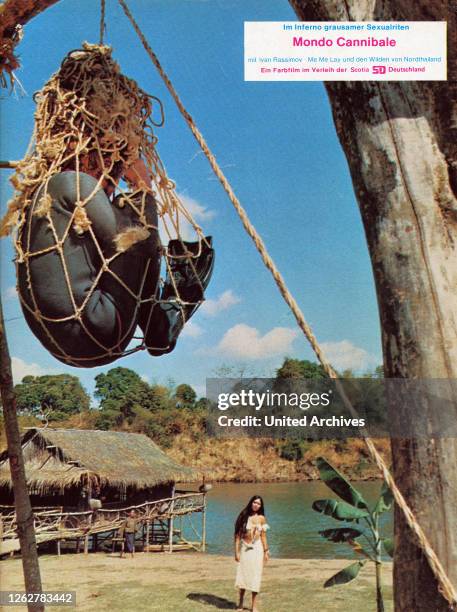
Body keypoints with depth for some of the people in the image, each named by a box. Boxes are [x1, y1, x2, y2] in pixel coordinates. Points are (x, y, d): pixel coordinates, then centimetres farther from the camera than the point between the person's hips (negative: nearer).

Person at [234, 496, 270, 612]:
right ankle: (240, 602, 24)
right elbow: (238, 535, -5)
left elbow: (263, 536, 7)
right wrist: (236, 551, -9)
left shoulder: (261, 518, 1)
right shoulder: (244, 516, -6)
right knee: (242, 574, 5)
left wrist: (266, 551, 6)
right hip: (245, 548, -1)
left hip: (257, 548, 1)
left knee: (255, 576, 3)